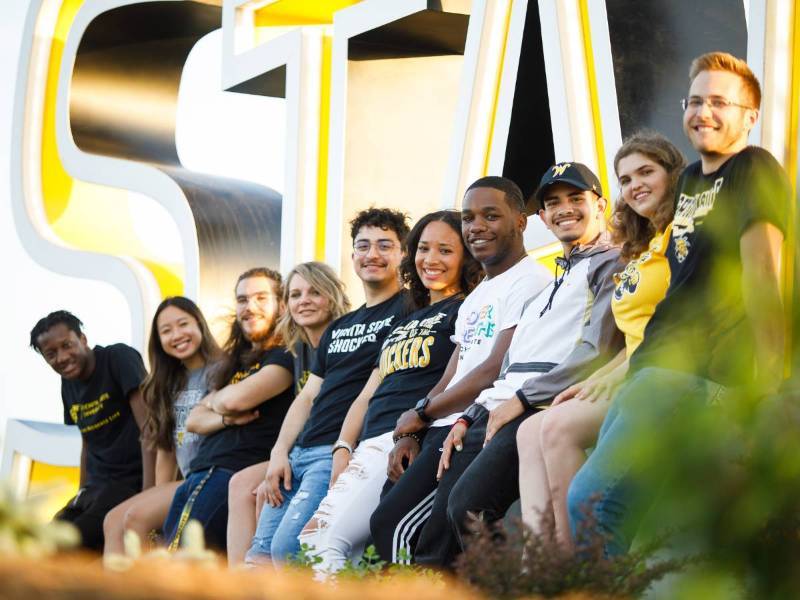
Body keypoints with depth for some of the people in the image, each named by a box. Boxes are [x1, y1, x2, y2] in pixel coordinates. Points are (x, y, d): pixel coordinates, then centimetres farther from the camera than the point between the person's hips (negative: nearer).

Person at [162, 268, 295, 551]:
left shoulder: (284, 357, 0)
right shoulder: (235, 362, 27)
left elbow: (236, 399, -14)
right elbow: (193, 421, 21)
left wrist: (214, 400, 11)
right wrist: (225, 419, -2)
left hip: (235, 472, -9)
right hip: (198, 472, 9)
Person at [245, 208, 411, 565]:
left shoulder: (407, 311, 0)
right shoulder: (338, 328, 26)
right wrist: (279, 452, 6)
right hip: (300, 452, 8)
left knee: (287, 549, -23)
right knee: (258, 556, -2)